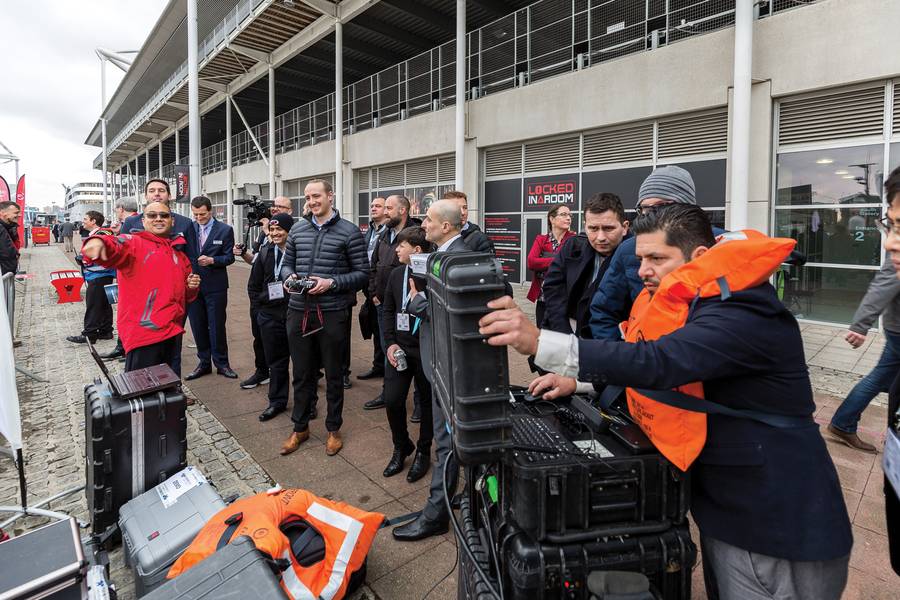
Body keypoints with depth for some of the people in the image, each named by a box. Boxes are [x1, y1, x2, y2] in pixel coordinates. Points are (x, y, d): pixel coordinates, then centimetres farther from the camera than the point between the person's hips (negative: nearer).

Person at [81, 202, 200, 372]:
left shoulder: (179, 253, 17)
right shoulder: (134, 243, -2)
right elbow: (115, 248, -27)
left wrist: (192, 287, 6)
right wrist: (99, 242, -49)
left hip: (173, 333, 7)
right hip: (143, 334, -6)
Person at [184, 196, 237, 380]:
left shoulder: (225, 230, -2)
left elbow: (229, 257, -3)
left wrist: (212, 260, -19)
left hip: (215, 286, -3)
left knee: (217, 326, 4)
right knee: (198, 326, 10)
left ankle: (221, 363, 16)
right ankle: (204, 362, 23)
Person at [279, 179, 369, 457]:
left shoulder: (349, 231, -4)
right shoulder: (297, 229, 9)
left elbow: (362, 273, -5)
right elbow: (287, 263, 17)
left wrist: (332, 283, -18)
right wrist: (289, 276, -5)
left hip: (332, 313, -4)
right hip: (298, 312, 4)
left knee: (334, 374, 10)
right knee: (301, 373, 15)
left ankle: (334, 429, 28)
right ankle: (300, 427, 32)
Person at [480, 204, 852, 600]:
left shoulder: (744, 315, -26)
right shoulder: (691, 306, 4)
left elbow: (660, 362, -41)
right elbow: (640, 360, 16)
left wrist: (539, 342, -46)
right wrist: (578, 380, 3)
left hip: (776, 520, -8)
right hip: (722, 502, 8)